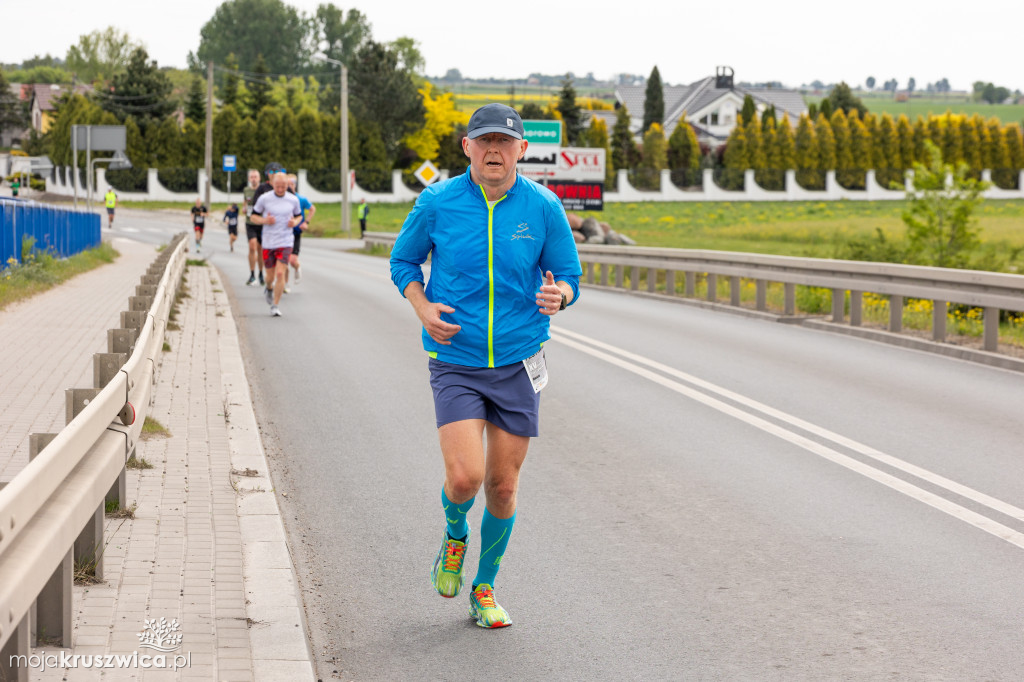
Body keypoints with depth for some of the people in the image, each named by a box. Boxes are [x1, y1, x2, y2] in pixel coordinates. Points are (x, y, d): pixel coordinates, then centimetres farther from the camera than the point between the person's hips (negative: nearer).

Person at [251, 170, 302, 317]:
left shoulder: (293, 200, 0)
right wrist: (265, 220, -15)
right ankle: (268, 289, 45)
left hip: (285, 242, 0)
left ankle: (275, 305, -2)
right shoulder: (264, 198, -4)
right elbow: (254, 216, 4)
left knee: (280, 274, -13)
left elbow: (299, 215, 17)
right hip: (268, 243, 0)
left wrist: (295, 222, -6)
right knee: (270, 275, 8)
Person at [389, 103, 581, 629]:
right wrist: (423, 309, -10)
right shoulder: (437, 202, -5)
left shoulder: (543, 207, -3)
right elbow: (403, 260, 9)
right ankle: (454, 534, 20)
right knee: (465, 477, -17)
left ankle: (485, 587, 29)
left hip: (518, 364, 2)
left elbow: (567, 276, 7)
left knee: (503, 485, 7)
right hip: (455, 362, -1)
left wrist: (557, 297, -18)